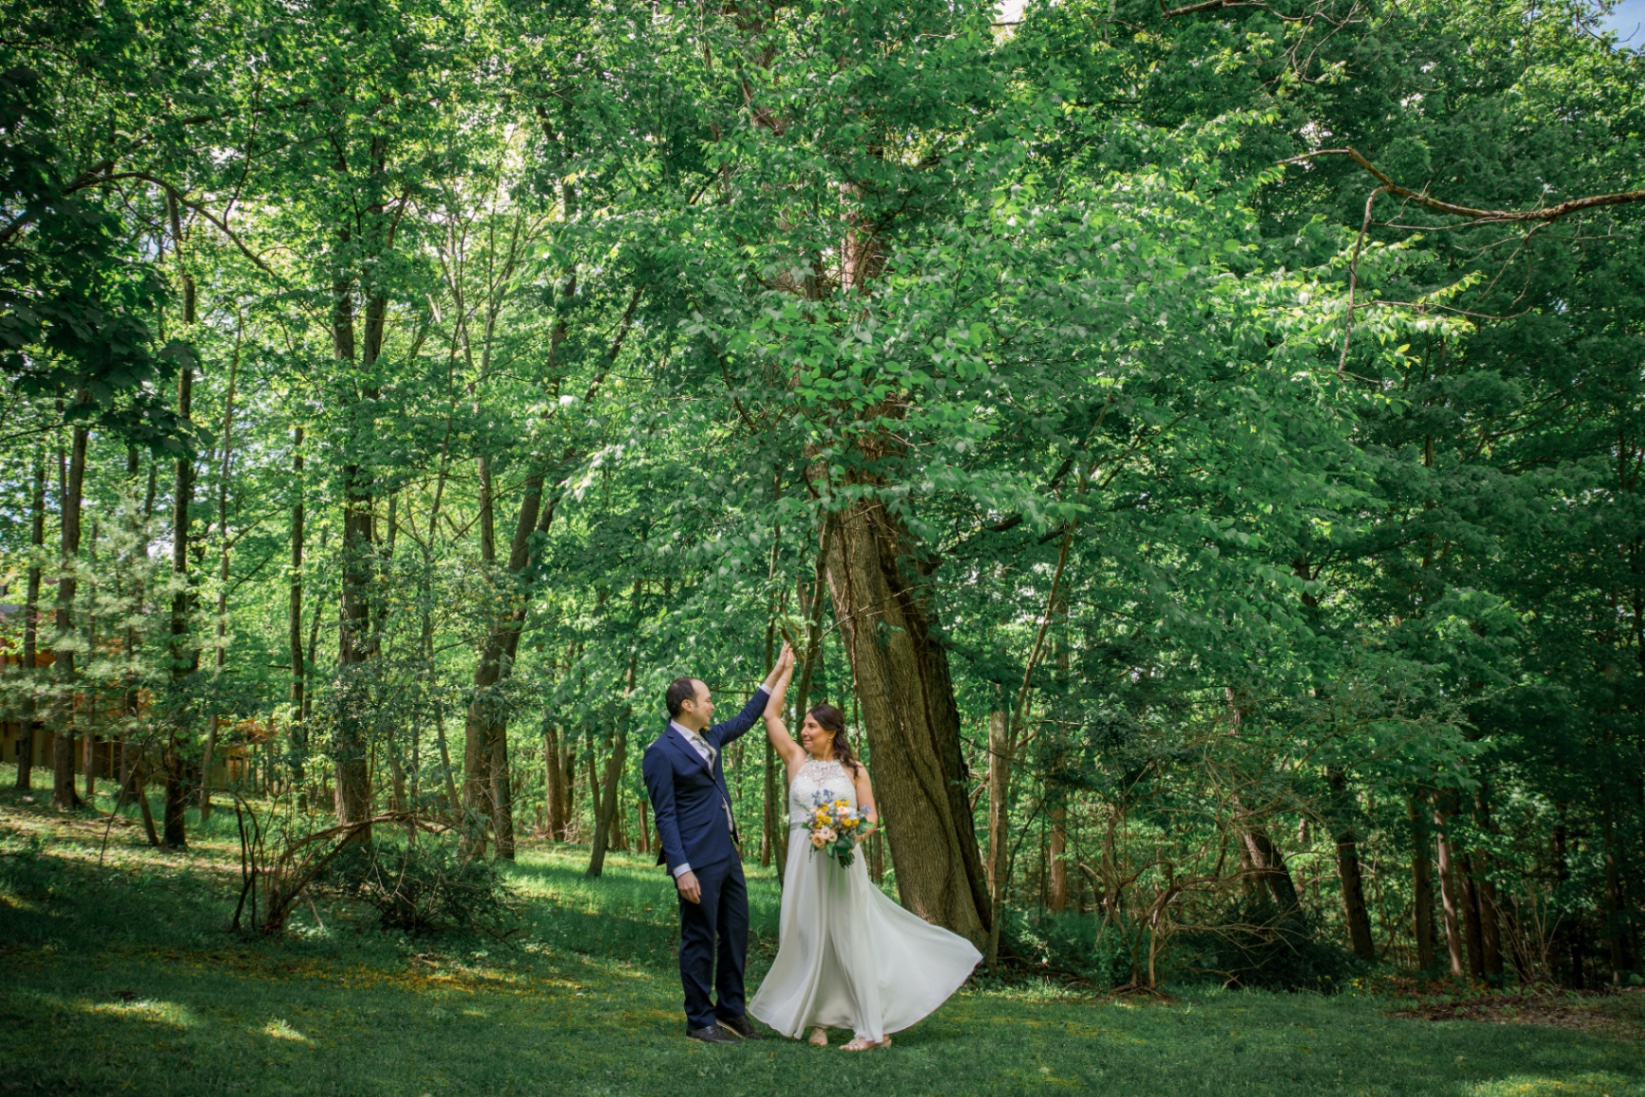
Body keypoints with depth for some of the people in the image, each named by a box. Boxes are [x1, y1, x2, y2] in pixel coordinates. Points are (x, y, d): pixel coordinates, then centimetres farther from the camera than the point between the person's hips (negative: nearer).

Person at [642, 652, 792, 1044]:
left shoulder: (708, 738, 12)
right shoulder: (661, 753, -12)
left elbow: (744, 719, 29)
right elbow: (665, 817, -14)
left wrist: (776, 673, 28)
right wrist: (682, 869, -19)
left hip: (728, 854, 9)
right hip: (697, 861, -9)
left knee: (736, 933, 14)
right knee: (699, 940, 1)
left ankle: (731, 1010, 26)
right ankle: (700, 1020, 12)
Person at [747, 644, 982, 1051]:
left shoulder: (853, 769, 5)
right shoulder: (796, 759, 7)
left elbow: (871, 816, 5)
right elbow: (771, 715, 4)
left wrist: (854, 835, -16)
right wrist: (785, 671, 8)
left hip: (842, 863, -2)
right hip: (805, 861, 2)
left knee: (850, 939, -2)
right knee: (809, 939, 3)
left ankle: (871, 1028, 1)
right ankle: (817, 1020, 12)